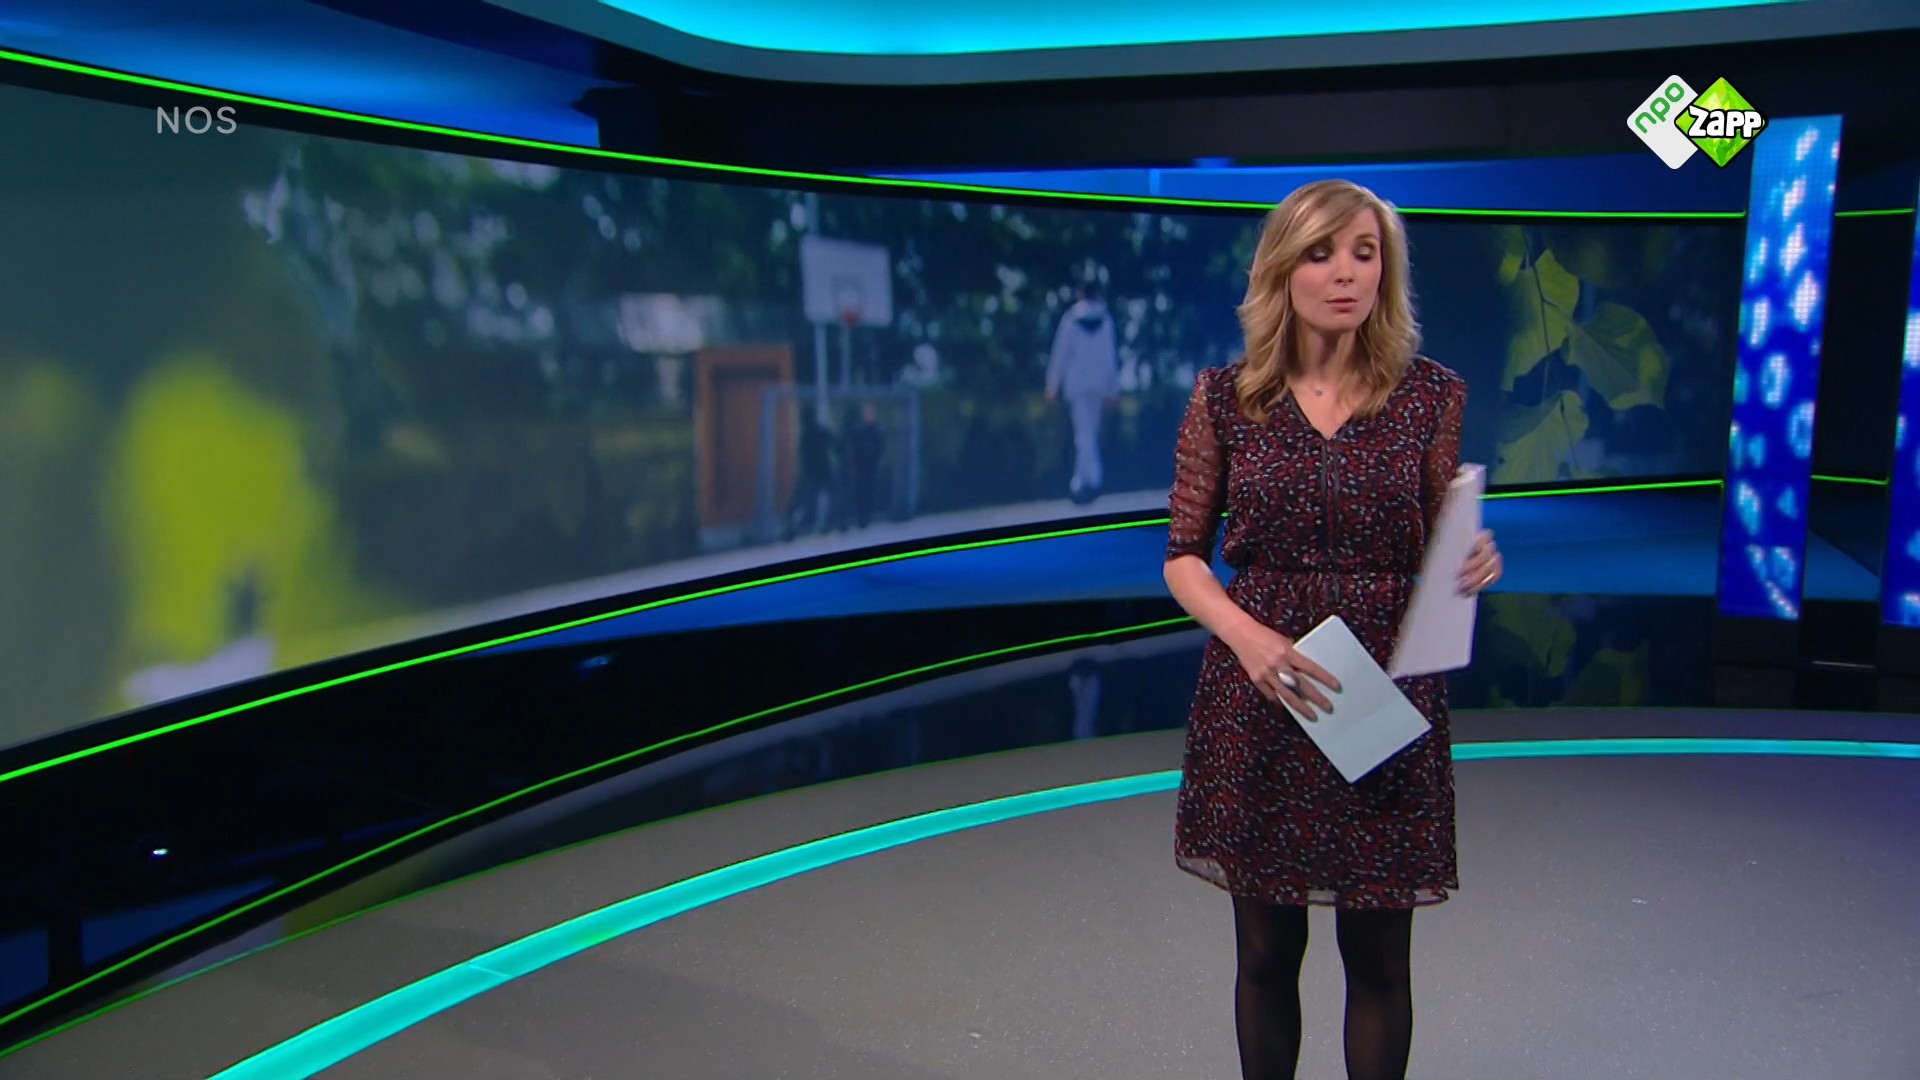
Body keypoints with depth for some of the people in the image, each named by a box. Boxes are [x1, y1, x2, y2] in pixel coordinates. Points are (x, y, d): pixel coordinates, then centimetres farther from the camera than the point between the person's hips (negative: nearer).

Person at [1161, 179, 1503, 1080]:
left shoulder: (1431, 395, 2)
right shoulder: (1224, 398, 1)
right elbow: (1183, 557, 1)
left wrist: (1479, 564, -17)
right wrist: (1248, 636, -17)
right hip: (1257, 699, 0)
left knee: (1379, 955, 8)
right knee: (1266, 949, 11)